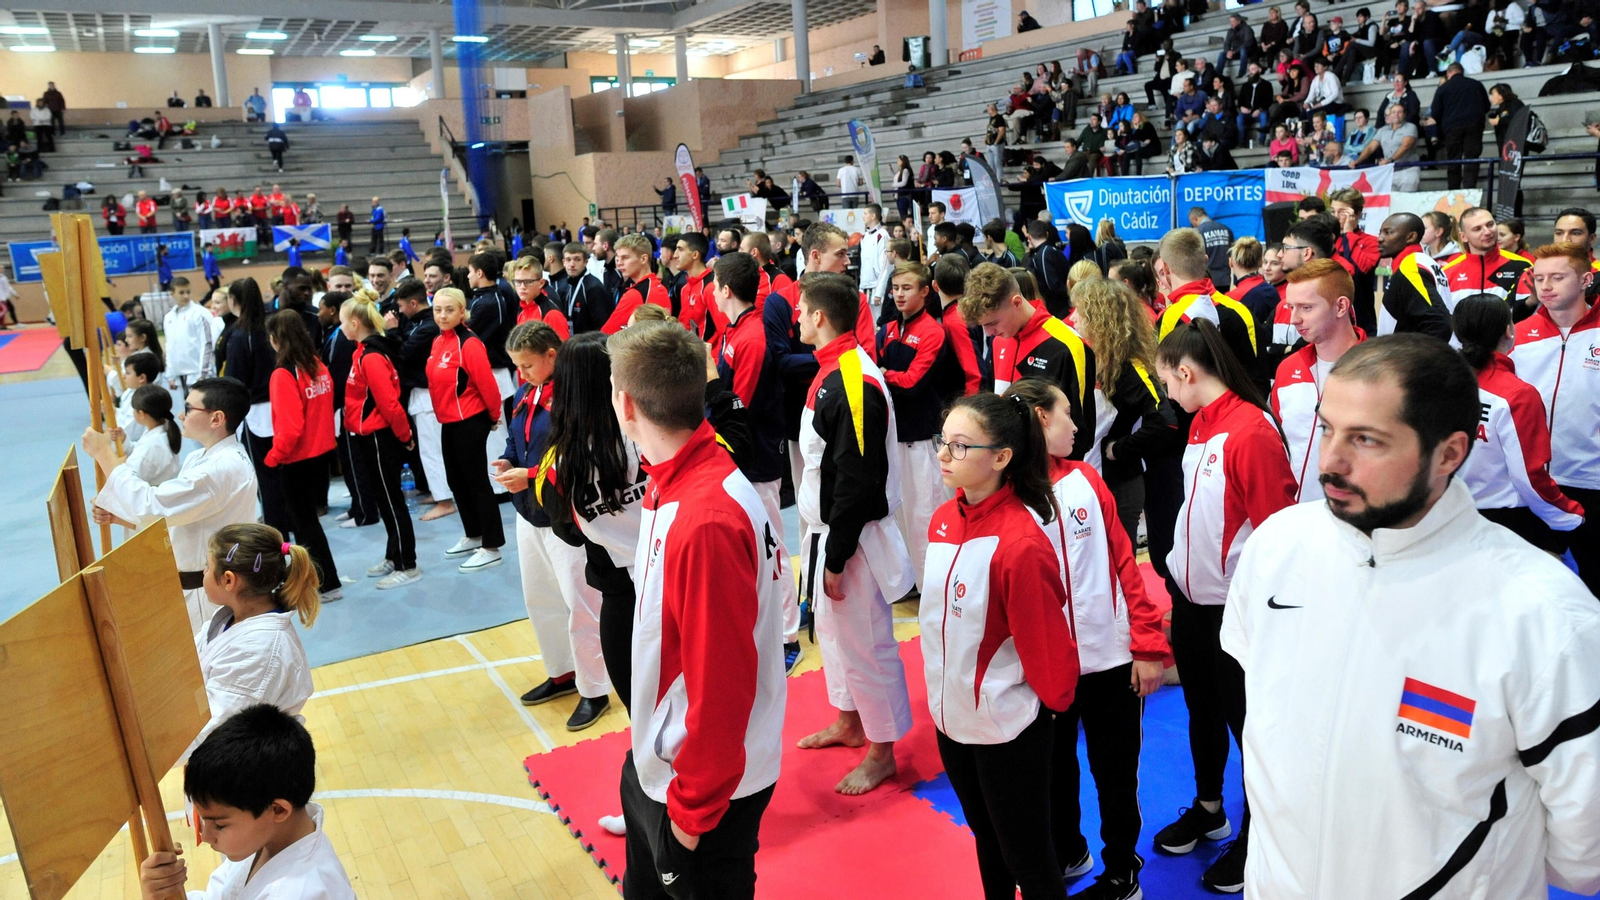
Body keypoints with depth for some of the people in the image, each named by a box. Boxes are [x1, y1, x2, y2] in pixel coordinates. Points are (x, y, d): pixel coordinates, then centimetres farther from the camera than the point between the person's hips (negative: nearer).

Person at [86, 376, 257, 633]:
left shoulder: (226, 467, -24)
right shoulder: (200, 459, 11)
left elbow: (151, 506, -25)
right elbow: (167, 517, 14)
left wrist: (104, 453, -14)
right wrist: (117, 517, -3)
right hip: (194, 588, 10)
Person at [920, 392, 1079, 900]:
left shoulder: (1020, 543, -27)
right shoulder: (944, 520, -3)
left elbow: (1047, 639, -19)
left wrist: (1052, 700, -3)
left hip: (1008, 727, -7)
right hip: (952, 716, 7)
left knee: (1026, 857, 12)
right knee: (986, 841, 25)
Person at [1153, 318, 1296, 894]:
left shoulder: (1252, 430, -22)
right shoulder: (1200, 423, 4)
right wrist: (1177, 576, 13)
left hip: (1234, 606, -8)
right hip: (1191, 597, 8)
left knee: (1244, 718, 10)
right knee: (1201, 709, 22)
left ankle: (1252, 837, 29)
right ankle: (1208, 809, 43)